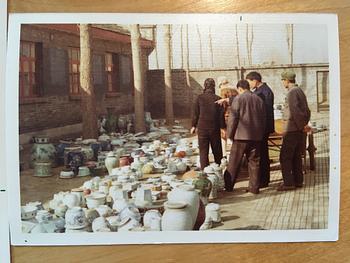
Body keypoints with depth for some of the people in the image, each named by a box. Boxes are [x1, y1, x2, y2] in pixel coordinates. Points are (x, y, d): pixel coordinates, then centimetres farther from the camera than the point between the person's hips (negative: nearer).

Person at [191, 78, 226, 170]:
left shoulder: (200, 98, -4)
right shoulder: (218, 99, -5)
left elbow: (196, 113, 2)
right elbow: (221, 115, -2)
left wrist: (194, 126, 13)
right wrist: (223, 128, 7)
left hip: (202, 128, 0)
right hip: (215, 129, 0)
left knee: (203, 152, 4)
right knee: (217, 152, 14)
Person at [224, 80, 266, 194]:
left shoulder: (238, 99, -6)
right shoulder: (259, 100, 9)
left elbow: (233, 118, -9)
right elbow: (263, 119, 13)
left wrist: (230, 134, 0)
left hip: (241, 135, -5)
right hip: (256, 136, 5)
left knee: (234, 162, 3)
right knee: (254, 162, 9)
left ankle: (228, 186, 9)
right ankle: (254, 187, 10)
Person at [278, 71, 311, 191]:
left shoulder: (292, 92, -14)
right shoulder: (300, 91, 16)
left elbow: (295, 110, -22)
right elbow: (307, 110, 18)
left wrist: (302, 125, -13)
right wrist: (304, 123, 11)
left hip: (291, 129, -9)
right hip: (299, 129, 9)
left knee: (285, 157, -5)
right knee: (296, 156, 14)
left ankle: (288, 183, -4)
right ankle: (298, 181, 19)